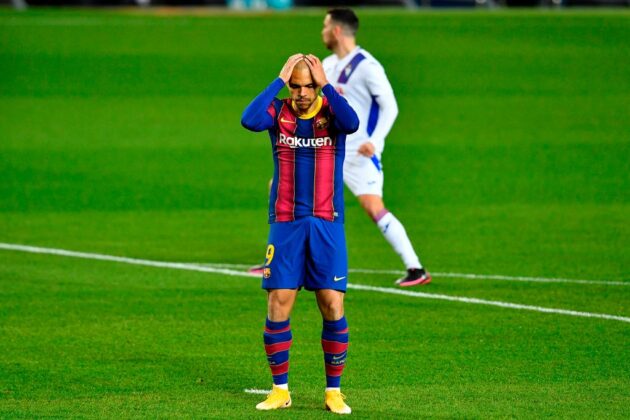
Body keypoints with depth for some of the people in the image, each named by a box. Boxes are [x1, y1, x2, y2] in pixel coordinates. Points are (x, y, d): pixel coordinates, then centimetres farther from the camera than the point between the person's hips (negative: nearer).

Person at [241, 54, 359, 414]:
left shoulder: (332, 110, 0)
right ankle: (280, 390, 10)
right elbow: (249, 120, -20)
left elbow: (352, 123, -24)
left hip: (326, 224, -1)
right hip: (285, 224, 1)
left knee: (333, 305, -3)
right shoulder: (278, 112, 2)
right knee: (278, 305, -3)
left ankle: (334, 391, 8)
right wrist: (279, 81, -17)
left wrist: (325, 84, -19)